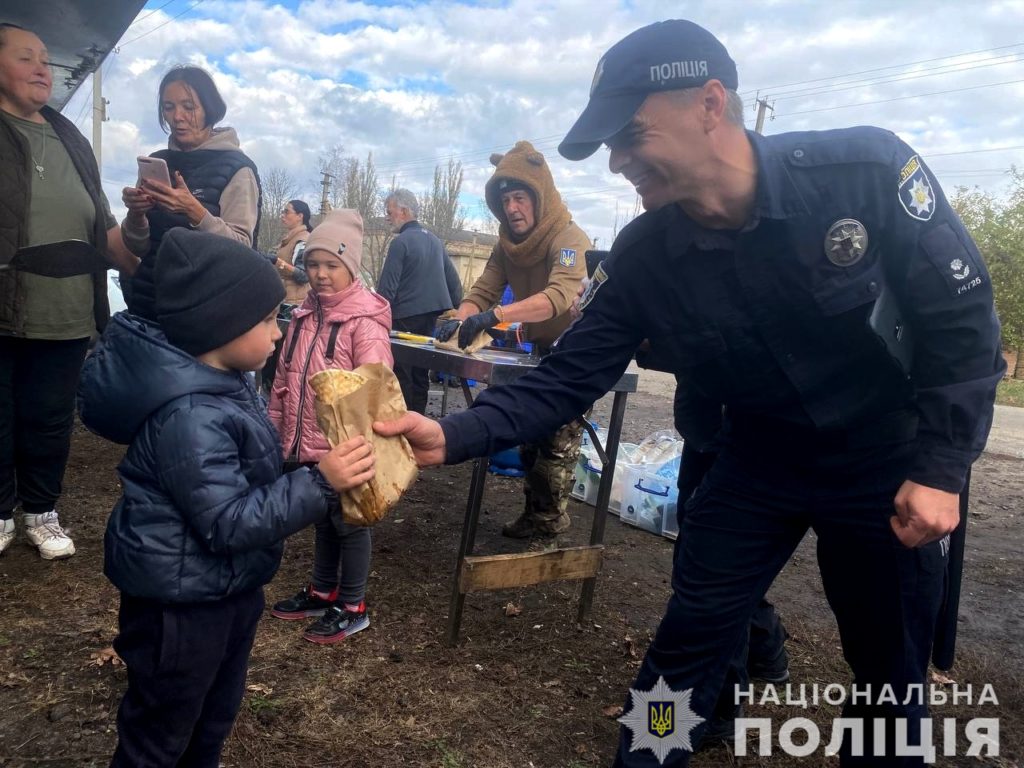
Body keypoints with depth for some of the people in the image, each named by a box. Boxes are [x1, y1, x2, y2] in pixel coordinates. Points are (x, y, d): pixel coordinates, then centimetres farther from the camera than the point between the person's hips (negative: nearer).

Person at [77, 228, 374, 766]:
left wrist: (313, 477, 13)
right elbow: (229, 523, -32)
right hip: (181, 603, -9)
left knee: (215, 717, 29)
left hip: (227, 587, 10)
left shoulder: (224, 381, 0)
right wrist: (319, 484, -35)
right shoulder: (190, 417, -32)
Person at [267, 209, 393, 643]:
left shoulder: (365, 322, -16)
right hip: (304, 445, 7)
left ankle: (352, 608, 24)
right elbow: (283, 379, 14)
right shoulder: (304, 315, 8)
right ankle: (322, 593, 39)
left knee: (349, 524, 9)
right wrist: (275, 431, 15)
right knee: (322, 521, 21)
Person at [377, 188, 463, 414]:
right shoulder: (434, 239, 13)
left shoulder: (401, 242, -11)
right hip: (432, 316, 8)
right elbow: (454, 280, 16)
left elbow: (387, 287, -14)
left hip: (405, 318, -8)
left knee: (401, 373, -2)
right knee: (421, 374, 12)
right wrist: (455, 308, 23)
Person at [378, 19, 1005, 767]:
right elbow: (568, 377, -15)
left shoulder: (869, 171, -24)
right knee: (689, 641, 4)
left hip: (887, 466, -1)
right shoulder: (644, 258, -17)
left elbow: (963, 317, -14)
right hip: (756, 463, 2)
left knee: (889, 668, 14)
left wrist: (941, 466, -17)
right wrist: (454, 436, -30)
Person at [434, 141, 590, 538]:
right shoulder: (508, 243, 0)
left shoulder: (570, 239, -24)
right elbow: (483, 290, -7)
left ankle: (550, 517, 11)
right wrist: (460, 319, -29)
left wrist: (494, 316, -51)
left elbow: (559, 297, -41)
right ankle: (534, 510, 23)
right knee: (529, 436, 12)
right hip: (539, 353, 8)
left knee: (557, 439, -3)